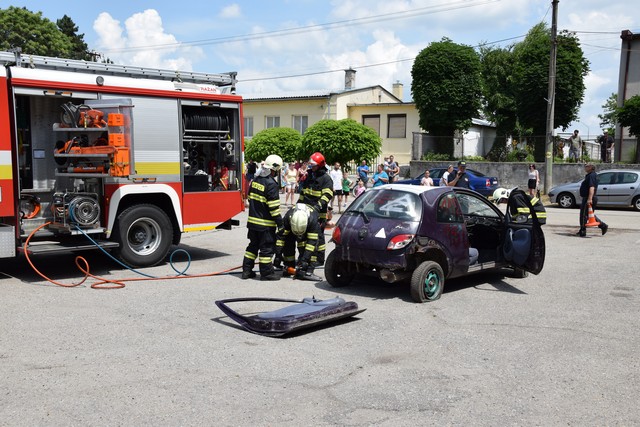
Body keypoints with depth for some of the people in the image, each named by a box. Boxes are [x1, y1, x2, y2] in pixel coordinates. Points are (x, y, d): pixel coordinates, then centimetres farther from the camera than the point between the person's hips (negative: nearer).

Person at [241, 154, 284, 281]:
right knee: (267, 248, 2)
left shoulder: (255, 180, 8)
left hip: (252, 219, 8)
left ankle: (246, 270, 21)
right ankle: (266, 273, 8)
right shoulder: (271, 184, -18)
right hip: (265, 223, -8)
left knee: (253, 245, 18)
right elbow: (274, 207, -19)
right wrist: (280, 222, -12)